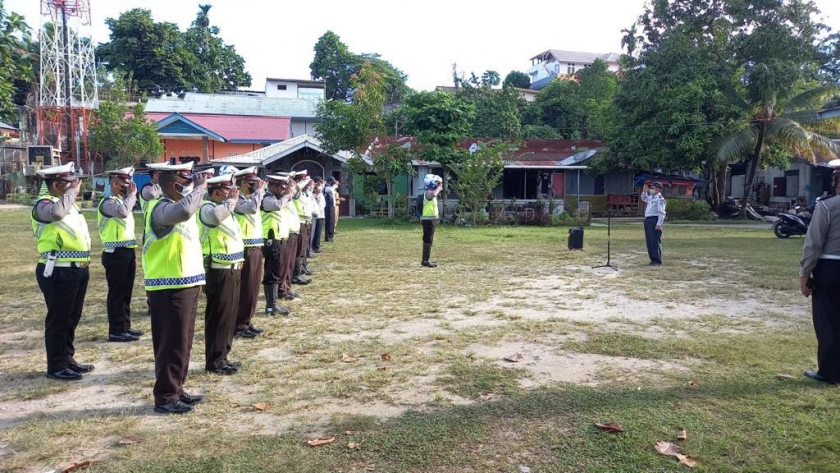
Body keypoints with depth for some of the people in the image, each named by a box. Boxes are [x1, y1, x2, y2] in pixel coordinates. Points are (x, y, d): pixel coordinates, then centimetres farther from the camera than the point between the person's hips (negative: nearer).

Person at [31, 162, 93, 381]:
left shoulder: (67, 202, 17)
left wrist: (85, 259, 17)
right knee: (58, 319, -1)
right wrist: (73, 190, -24)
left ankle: (67, 359, 28)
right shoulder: (44, 203, -11)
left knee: (72, 318, 16)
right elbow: (57, 213, -37)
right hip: (58, 272, -9)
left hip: (77, 270, 9)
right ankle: (56, 367, 9)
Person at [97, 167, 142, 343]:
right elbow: (123, 212, -35)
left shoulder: (123, 201, 17)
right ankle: (116, 331, 2)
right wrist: (132, 194, -19)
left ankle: (125, 327, 22)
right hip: (116, 254, -9)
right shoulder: (108, 202, -12)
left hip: (127, 252, 9)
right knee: (116, 293, -4)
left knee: (126, 292, 14)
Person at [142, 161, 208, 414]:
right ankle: (165, 397, 7)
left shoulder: (179, 205, 14)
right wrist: (200, 187, -25)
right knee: (172, 342, -3)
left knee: (183, 341, 16)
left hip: (187, 283, 10)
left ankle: (176, 389, 27)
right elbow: (184, 211, -38)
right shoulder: (161, 208, -17)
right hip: (170, 287, -10)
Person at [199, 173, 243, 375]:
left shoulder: (225, 209, 17)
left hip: (232, 270, 10)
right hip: (219, 272, -9)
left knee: (230, 315, 14)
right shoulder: (208, 208, -12)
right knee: (218, 317, -2)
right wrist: (232, 200, -24)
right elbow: (215, 216, -38)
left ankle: (223, 356, 25)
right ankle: (214, 361, 8)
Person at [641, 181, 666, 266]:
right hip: (648, 220, 9)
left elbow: (662, 212, -17)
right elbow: (644, 198, 40)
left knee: (655, 241, -8)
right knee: (649, 241, 11)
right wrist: (644, 191, 21)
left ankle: (658, 261, -4)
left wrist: (659, 224, -23)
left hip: (655, 220, -9)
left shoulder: (659, 198, -11)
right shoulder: (651, 197, 17)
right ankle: (653, 259, 18)